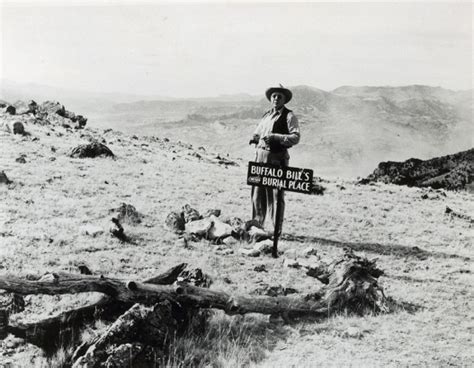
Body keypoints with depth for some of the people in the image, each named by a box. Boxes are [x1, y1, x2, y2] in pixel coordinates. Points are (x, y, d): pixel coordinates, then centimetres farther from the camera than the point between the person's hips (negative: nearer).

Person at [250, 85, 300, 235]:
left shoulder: (289, 116, -2)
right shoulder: (266, 115, 17)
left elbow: (295, 137, -13)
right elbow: (257, 132, 27)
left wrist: (275, 137, -22)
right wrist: (255, 138, 4)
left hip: (278, 158, -6)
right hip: (261, 156, 6)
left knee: (276, 194, -2)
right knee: (258, 191, 9)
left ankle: (277, 230, 6)